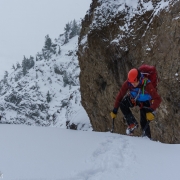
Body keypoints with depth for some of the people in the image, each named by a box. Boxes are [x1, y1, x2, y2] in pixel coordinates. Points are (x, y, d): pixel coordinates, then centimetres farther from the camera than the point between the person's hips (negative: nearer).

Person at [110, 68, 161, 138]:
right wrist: (115, 110, -22)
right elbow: (120, 96, -20)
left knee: (144, 122, -12)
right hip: (133, 99, 3)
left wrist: (151, 111, -51)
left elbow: (157, 99, -39)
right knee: (122, 104, -25)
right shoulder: (127, 83, -30)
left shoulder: (147, 84, -38)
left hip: (145, 102, -3)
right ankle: (132, 123, -12)